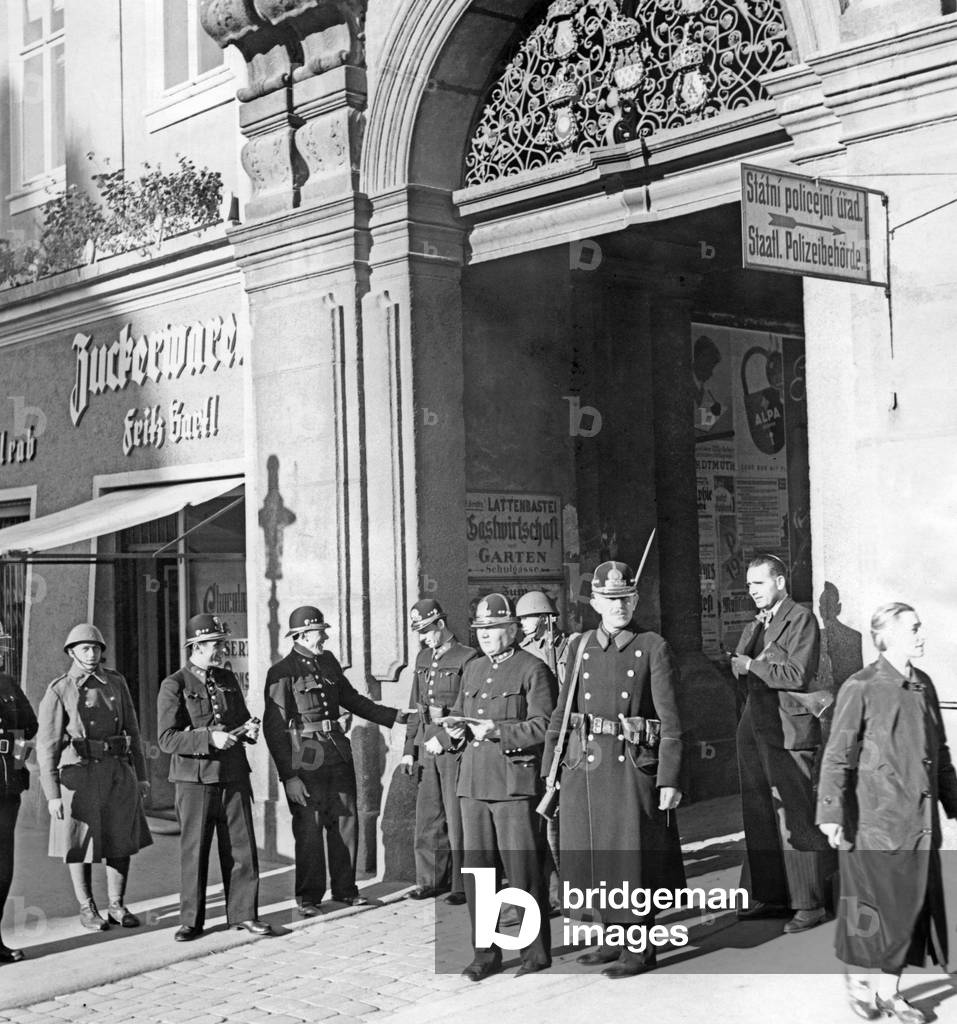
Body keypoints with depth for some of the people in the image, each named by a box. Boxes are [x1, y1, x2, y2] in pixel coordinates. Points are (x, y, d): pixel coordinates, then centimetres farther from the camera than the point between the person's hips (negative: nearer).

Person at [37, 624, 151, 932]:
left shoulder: (116, 683, 6)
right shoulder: (58, 692, -7)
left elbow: (131, 730, 11)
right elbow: (47, 745, -9)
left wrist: (141, 776, 9)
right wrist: (52, 794, -14)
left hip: (118, 774, 4)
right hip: (78, 775, -4)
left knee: (121, 843, 7)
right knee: (81, 845, 6)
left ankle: (117, 906, 20)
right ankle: (87, 909, 20)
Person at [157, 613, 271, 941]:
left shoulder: (228, 680, 12)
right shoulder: (174, 686, -6)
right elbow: (167, 739, -12)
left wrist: (250, 729, 0)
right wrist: (209, 738, -23)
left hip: (234, 776, 5)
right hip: (195, 779, -5)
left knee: (241, 847, 4)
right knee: (194, 852, 3)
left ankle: (243, 914, 14)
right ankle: (191, 921, 14)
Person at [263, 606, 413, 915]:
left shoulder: (328, 662, 12)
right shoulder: (282, 673, -10)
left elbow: (351, 699, 26)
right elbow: (274, 727, -12)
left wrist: (392, 716, 21)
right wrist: (288, 776, -16)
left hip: (338, 751, 7)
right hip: (305, 759, -7)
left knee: (345, 821, 10)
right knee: (309, 828, 0)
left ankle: (345, 889, 23)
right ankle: (308, 897, 14)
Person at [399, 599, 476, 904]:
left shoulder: (467, 658, -8)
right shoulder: (423, 659, 14)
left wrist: (445, 737, -16)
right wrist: (409, 748, 14)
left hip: (455, 745, -7)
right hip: (427, 744, 7)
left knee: (457, 815, -3)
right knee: (427, 813, 8)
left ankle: (462, 885, 5)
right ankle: (430, 880, 17)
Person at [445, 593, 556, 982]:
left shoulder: (533, 670, -3)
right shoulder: (472, 669, 18)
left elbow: (543, 726, -11)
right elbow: (458, 713, 24)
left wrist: (496, 729, -19)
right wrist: (456, 728, 1)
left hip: (515, 781, -6)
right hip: (474, 781, 6)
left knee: (523, 871, -2)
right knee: (476, 871, 7)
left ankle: (536, 953, 10)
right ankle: (485, 953, 16)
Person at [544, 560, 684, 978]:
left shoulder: (653, 649, -3)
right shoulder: (580, 647, 9)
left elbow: (669, 719, -6)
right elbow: (562, 711, 12)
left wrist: (669, 779, -10)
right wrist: (549, 767, 8)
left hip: (631, 766, -4)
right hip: (583, 765, 4)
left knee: (631, 857, -1)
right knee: (595, 858, 11)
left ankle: (640, 947, 14)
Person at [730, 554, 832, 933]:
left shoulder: (801, 619, -7)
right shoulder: (756, 625, 20)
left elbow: (797, 675, -16)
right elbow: (739, 669, 17)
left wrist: (752, 666, -10)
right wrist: (742, 664, -4)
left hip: (788, 730, -8)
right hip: (754, 727, 8)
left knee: (794, 817, -7)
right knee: (759, 816, 11)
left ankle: (809, 903, 0)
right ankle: (767, 895, 19)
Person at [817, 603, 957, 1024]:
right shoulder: (861, 687, -11)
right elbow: (838, 755, -11)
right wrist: (831, 813, -15)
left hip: (919, 822, 6)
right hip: (876, 818, -6)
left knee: (912, 904, 10)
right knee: (874, 905, 4)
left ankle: (889, 990, 24)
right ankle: (861, 982, 25)